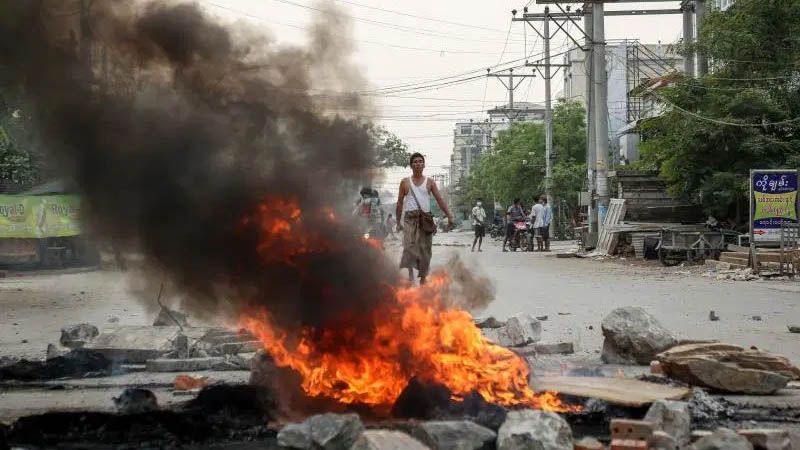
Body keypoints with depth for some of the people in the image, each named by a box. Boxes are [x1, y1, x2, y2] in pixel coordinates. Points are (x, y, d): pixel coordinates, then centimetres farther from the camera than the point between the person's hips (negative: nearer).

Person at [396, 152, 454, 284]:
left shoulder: (429, 182, 9)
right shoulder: (405, 182, 9)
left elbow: (440, 200, 4)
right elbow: (400, 202, 10)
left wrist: (449, 216, -5)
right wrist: (398, 221, 6)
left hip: (425, 218, 1)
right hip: (410, 218, -1)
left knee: (425, 248, 2)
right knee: (409, 245, -18)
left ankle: (423, 277, 11)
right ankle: (410, 272, -22)